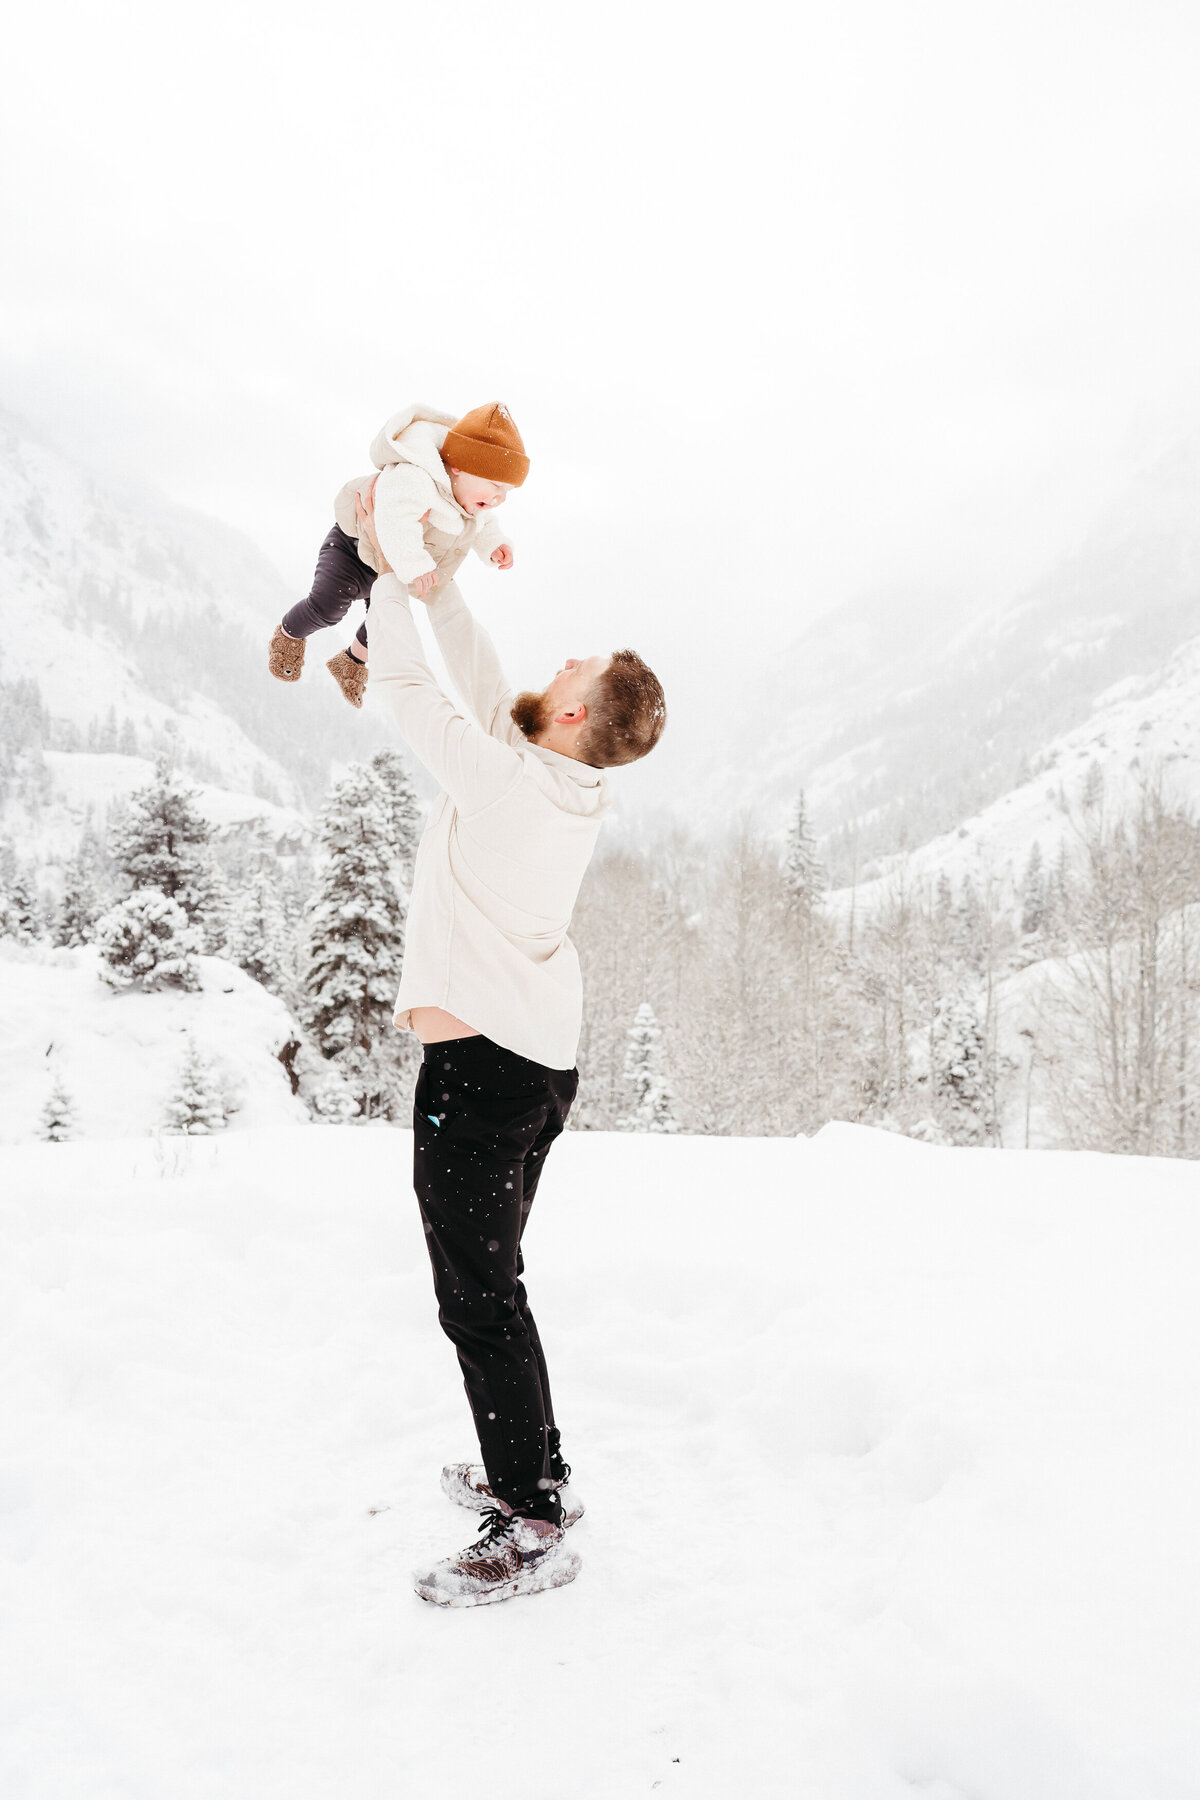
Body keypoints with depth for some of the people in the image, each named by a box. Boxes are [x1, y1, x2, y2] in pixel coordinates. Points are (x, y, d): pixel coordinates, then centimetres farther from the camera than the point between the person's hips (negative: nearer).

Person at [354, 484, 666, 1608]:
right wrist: (438, 579, 22)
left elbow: (405, 687, -8)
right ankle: (535, 1472, 31)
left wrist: (389, 572, 4)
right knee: (488, 1281, 20)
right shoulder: (579, 790, 6)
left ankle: (533, 1529, 6)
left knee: (478, 1296, -3)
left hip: (479, 1059, -9)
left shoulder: (505, 779, -17)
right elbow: (480, 682, 18)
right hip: (545, 1060, 9)